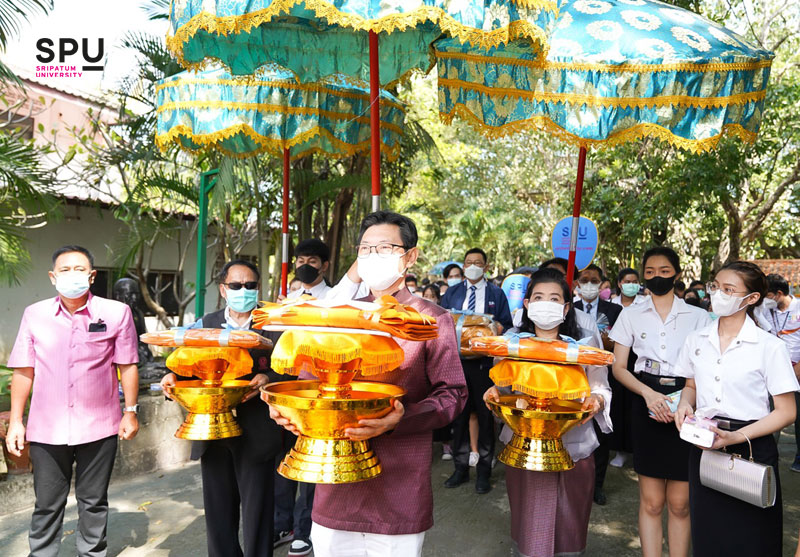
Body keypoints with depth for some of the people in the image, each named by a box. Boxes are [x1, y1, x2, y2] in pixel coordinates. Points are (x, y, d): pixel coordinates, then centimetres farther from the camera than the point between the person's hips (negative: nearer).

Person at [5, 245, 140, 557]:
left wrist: (130, 411, -1)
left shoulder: (116, 313, -4)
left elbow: (127, 366, 0)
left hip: (98, 427, -1)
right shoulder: (34, 315, 1)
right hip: (46, 429, 1)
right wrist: (15, 421, 4)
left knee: (93, 502, 13)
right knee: (47, 505, 12)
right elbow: (24, 371, 5)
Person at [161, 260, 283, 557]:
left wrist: (268, 378, -22)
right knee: (218, 510, 15)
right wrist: (174, 376, -13)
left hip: (255, 433, -3)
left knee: (256, 511, 4)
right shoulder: (206, 325, 9)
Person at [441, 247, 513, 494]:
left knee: (485, 415, 4)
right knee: (459, 413, 8)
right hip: (457, 360, 2)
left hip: (485, 362, -2)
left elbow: (506, 326, 4)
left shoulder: (497, 294, 7)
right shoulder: (452, 293, 13)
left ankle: (483, 471, 17)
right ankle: (461, 467, 21)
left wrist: (498, 328, -18)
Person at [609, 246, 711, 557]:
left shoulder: (698, 317, 6)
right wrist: (649, 394, -12)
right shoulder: (631, 315, 7)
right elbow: (618, 367, 4)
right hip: (647, 407, 0)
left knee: (680, 503, 5)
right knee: (651, 501, 4)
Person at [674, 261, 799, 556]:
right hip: (704, 445, 4)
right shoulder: (696, 340, 2)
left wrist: (737, 437, -21)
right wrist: (685, 404, -6)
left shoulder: (769, 346, -11)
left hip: (751, 448, -4)